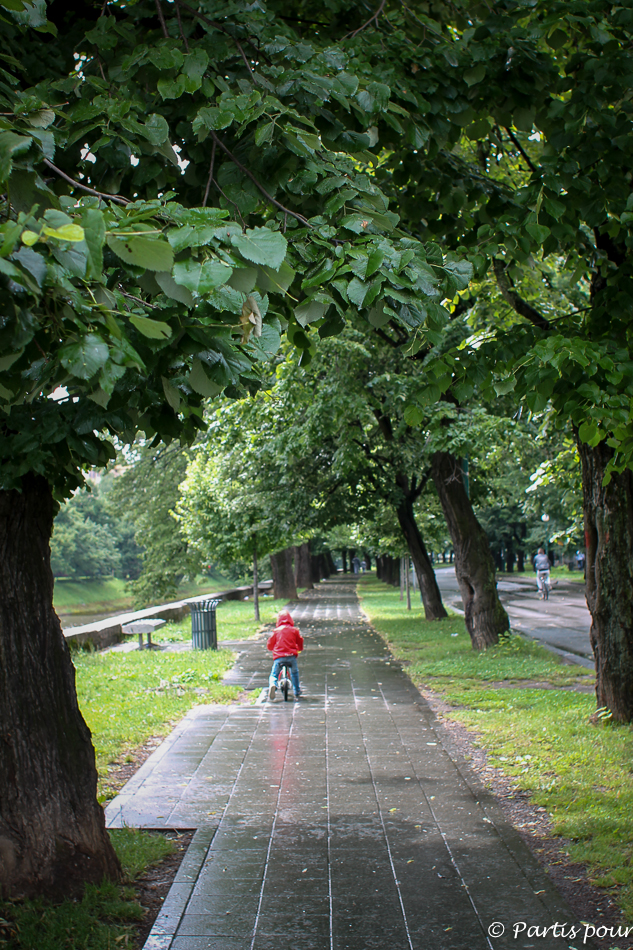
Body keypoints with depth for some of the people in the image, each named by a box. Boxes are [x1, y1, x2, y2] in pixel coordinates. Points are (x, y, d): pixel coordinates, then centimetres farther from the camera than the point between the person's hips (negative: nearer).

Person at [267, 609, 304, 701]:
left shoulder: (276, 631, 6)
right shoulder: (294, 630, 7)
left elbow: (270, 644, 11)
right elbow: (300, 641, 16)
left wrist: (273, 649, 34)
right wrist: (299, 649, 38)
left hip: (278, 657, -1)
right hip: (291, 655, 1)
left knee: (274, 675, 8)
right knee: (295, 673, 23)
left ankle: (272, 684, -25)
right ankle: (297, 693, 25)